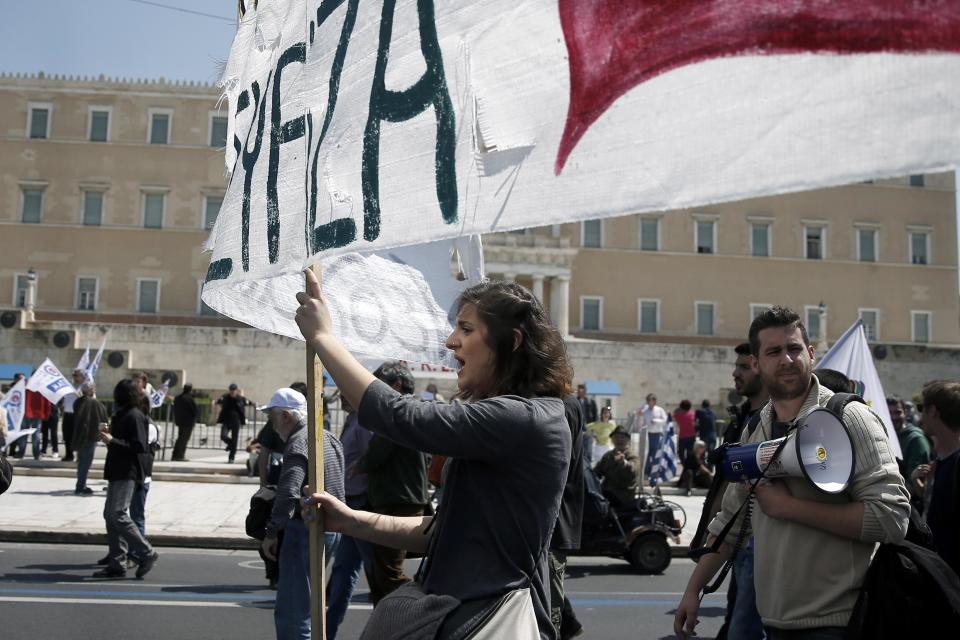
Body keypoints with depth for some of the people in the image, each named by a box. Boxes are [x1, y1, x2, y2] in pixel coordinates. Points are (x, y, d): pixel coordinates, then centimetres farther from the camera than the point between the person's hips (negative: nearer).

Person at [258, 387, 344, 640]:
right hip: (332, 526, 10)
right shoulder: (328, 437, 13)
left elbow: (288, 494, -27)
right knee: (310, 599, 23)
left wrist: (271, 533, -21)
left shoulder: (298, 444, -17)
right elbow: (339, 484, 21)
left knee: (291, 610, -4)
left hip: (306, 530, -10)